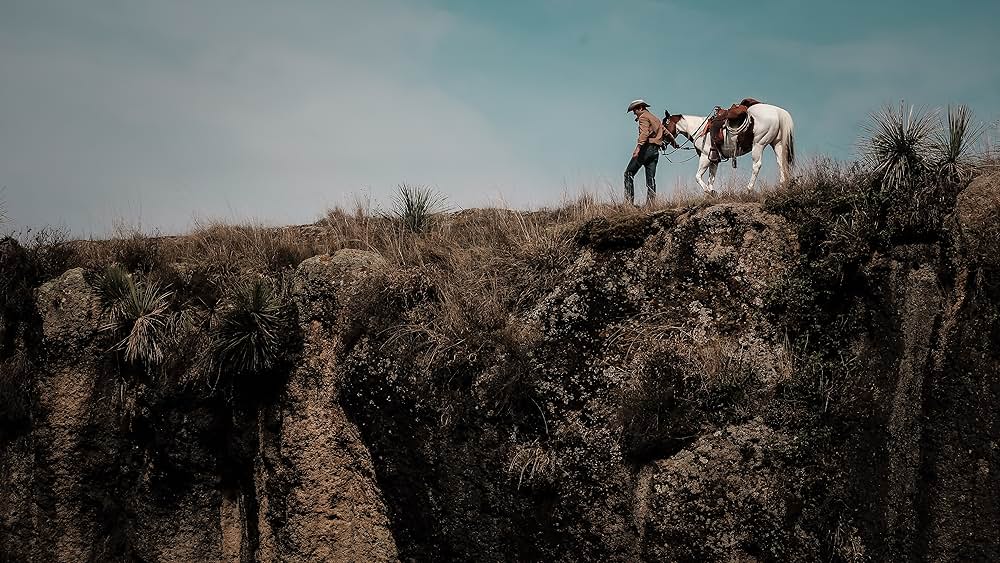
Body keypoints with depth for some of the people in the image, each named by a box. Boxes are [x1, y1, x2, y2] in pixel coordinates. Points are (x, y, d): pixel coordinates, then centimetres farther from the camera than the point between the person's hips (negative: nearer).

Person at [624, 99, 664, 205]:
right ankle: (651, 202, -3)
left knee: (628, 173, -4)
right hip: (655, 151, 8)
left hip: (646, 148, -8)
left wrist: (638, 147, -31)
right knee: (651, 178, 5)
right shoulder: (656, 119, 25)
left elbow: (644, 133, -19)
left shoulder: (643, 117, -2)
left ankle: (629, 200, -14)